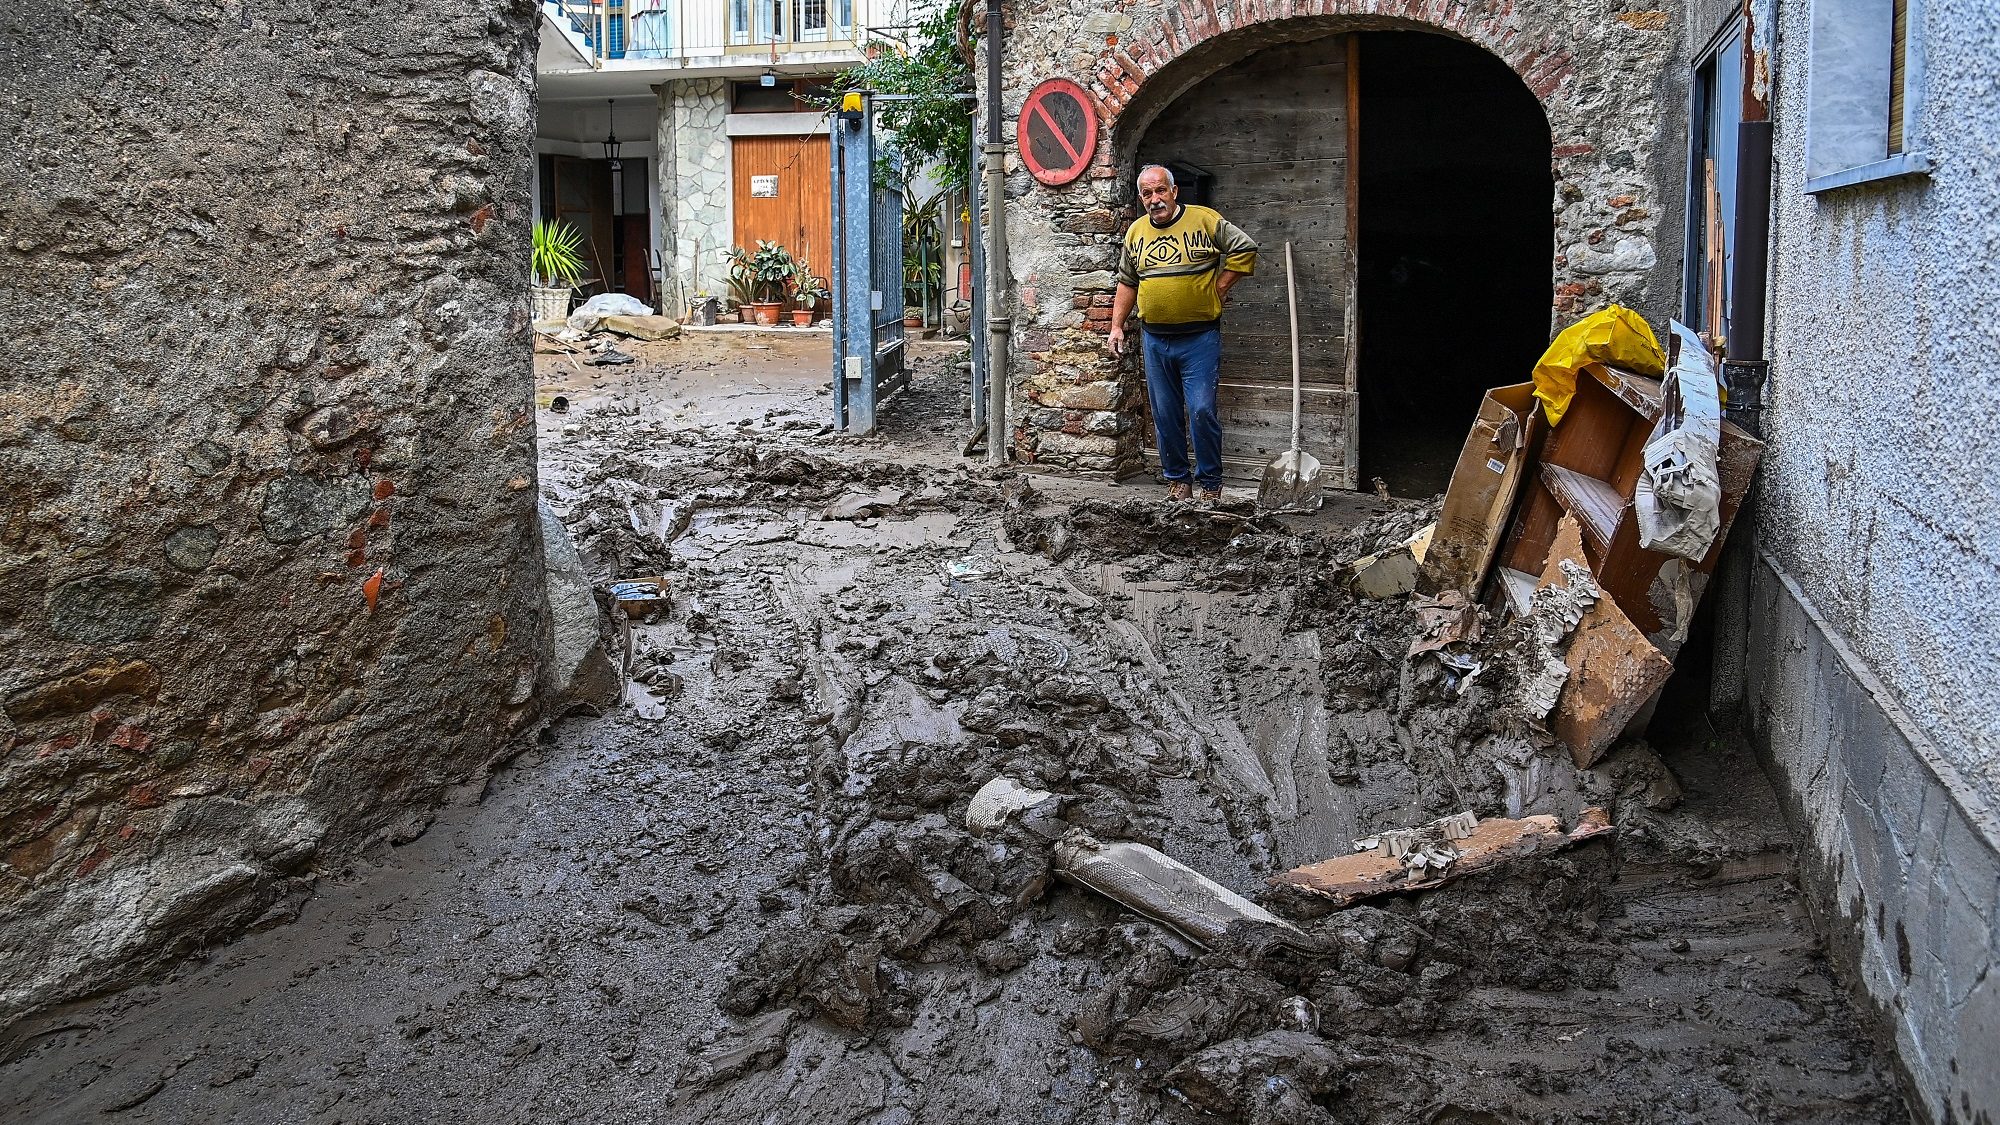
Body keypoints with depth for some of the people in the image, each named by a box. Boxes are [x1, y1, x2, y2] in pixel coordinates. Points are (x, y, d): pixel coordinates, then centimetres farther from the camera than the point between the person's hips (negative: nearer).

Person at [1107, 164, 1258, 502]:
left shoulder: (1206, 220, -4)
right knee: (1165, 415, 7)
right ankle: (1177, 479, 20)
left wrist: (1219, 289, -4)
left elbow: (1245, 249, -2)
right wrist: (1117, 326, 13)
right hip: (1155, 340, 4)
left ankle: (1209, 482, 4)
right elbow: (1127, 283, 19)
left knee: (1201, 411, -10)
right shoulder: (1135, 232, 10)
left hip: (1200, 338, -4)